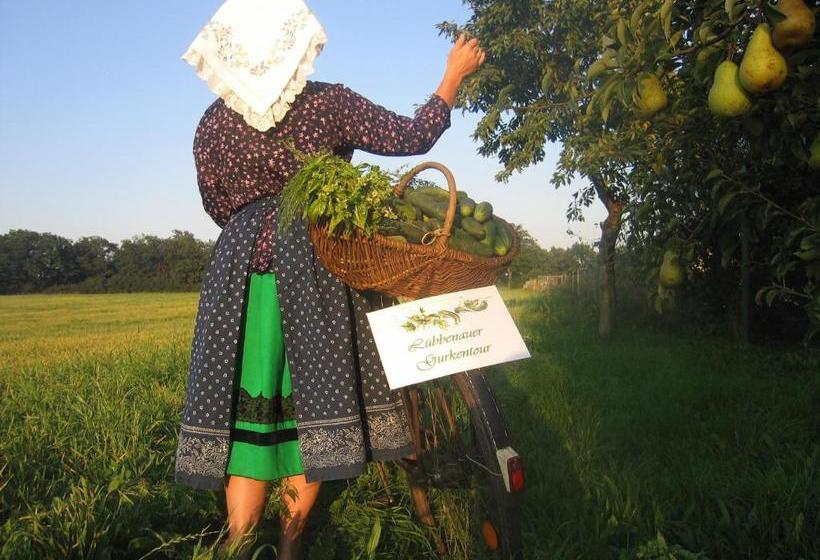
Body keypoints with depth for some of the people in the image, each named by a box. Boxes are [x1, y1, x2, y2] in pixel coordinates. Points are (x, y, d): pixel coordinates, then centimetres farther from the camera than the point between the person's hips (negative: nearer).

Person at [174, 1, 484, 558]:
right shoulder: (330, 103, -5)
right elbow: (412, 136, -1)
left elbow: (218, 207, 11)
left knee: (249, 409, 8)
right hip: (316, 268, -2)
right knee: (313, 403, 9)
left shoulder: (212, 125, 4)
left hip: (239, 271, 3)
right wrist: (455, 75, 13)